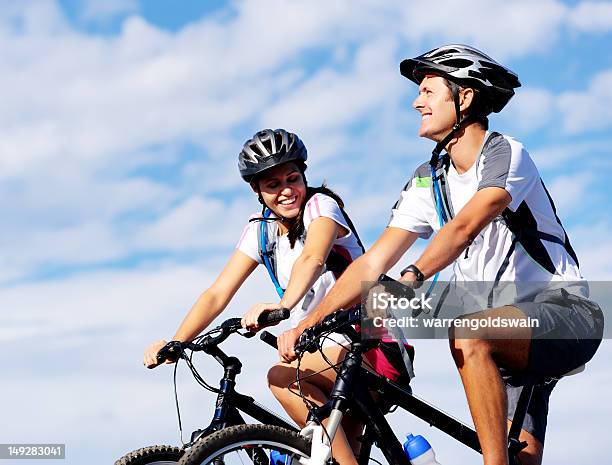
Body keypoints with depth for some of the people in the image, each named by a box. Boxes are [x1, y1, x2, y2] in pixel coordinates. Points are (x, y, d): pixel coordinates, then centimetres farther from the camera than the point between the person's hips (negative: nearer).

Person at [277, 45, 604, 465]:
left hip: (564, 310, -7)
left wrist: (411, 279, -44)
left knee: (467, 335, -33)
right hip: (508, 336, 7)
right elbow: (373, 262, 3)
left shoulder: (505, 154, -12)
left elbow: (464, 227, -30)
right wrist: (306, 324, -8)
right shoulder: (428, 180, 8)